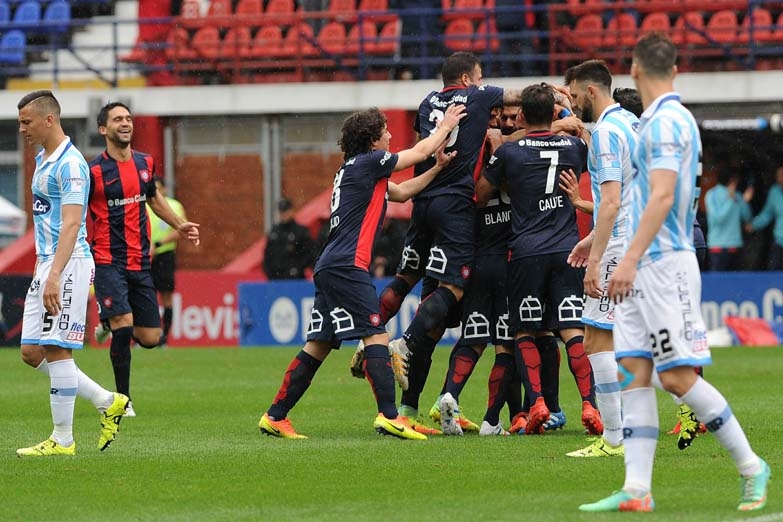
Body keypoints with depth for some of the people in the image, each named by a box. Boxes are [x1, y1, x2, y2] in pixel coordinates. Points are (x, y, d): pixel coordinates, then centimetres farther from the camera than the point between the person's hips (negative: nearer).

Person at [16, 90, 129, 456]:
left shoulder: (70, 164, -14)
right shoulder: (43, 161, 16)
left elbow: (71, 224, -23)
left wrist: (54, 276, -31)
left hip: (68, 264, -10)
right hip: (47, 263, 10)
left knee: (56, 351, -8)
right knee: (32, 352, 8)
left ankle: (62, 439, -2)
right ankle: (107, 402, 16)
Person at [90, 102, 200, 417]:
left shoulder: (145, 163, 7)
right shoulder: (94, 172, -9)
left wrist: (179, 225, 20)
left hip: (141, 262, 5)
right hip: (109, 261, -5)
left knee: (150, 338, 2)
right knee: (123, 327, -19)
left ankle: (109, 324, 34)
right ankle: (123, 400, -4)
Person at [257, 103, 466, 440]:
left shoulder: (353, 169, 23)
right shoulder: (368, 162, -4)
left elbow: (401, 192, 30)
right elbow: (420, 152, 6)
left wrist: (438, 168, 25)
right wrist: (445, 126, 22)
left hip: (329, 268, 9)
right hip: (348, 267, -9)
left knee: (318, 347, 10)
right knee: (376, 337, -12)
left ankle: (275, 417, 10)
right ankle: (388, 416, -20)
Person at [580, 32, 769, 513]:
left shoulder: (666, 122, -13)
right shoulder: (661, 120, 16)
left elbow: (662, 197, -22)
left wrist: (630, 260, -26)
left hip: (664, 264, -9)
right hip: (643, 270, 9)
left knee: (678, 377, -8)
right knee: (635, 375, 1)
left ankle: (751, 467, 3)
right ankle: (637, 489, -3)